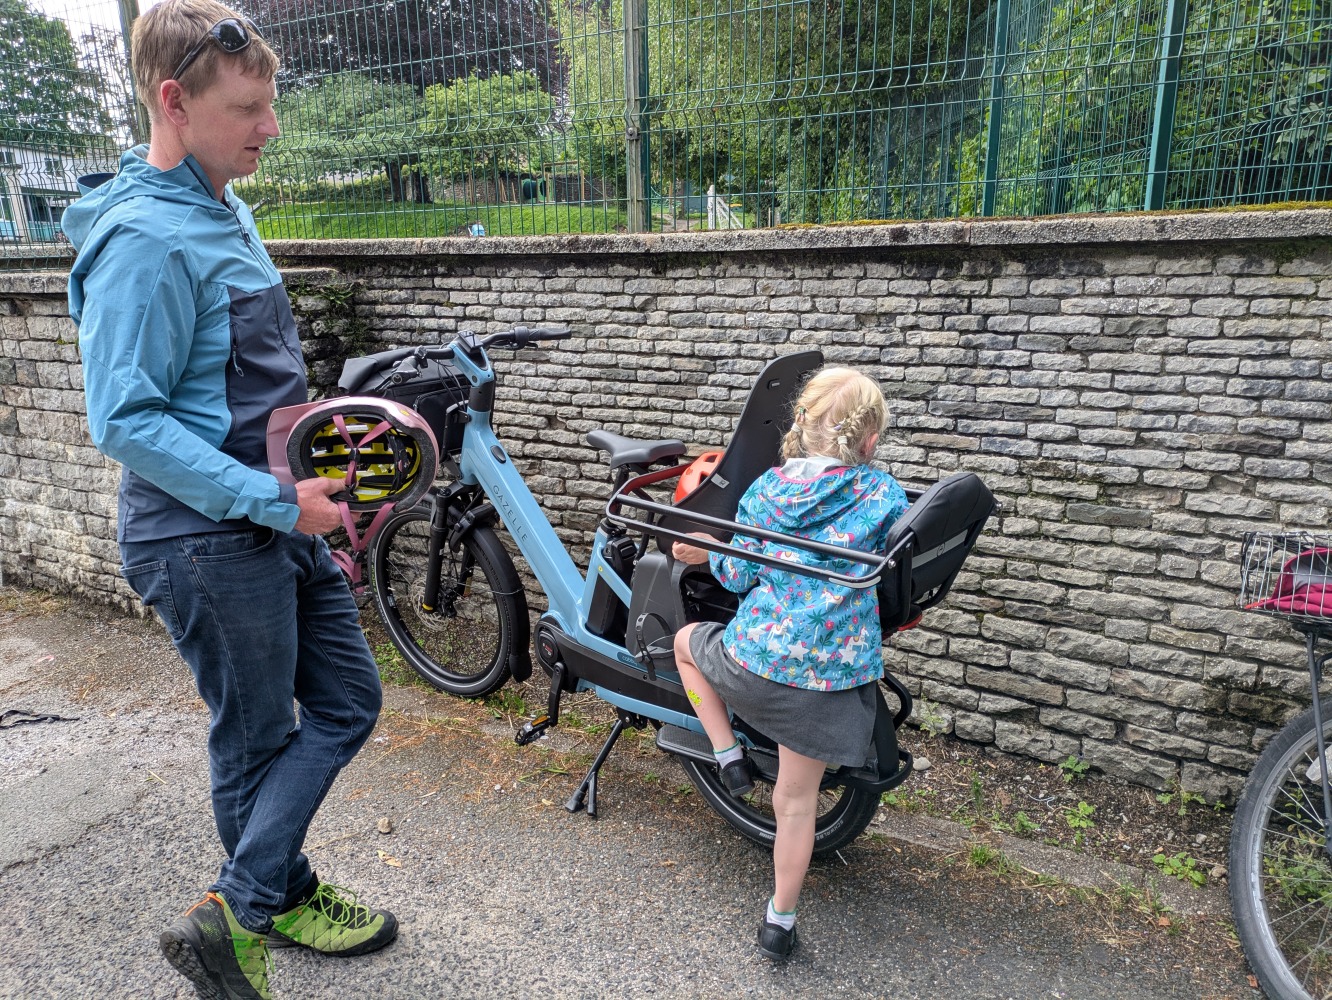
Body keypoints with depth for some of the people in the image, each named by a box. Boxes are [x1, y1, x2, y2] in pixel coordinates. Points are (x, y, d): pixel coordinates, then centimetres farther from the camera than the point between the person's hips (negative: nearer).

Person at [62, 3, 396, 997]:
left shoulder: (226, 210, 11)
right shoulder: (144, 236, -18)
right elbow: (125, 420, -23)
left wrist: (317, 477, 12)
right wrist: (276, 500, -24)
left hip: (277, 518, 9)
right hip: (207, 537, -9)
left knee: (347, 701, 14)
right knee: (259, 740, 8)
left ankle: (242, 906, 27)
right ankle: (277, 903, 29)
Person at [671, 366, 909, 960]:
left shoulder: (765, 489, 1)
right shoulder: (884, 495, -1)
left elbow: (739, 576, 3)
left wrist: (709, 552, 22)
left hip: (756, 658, 0)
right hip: (835, 672, 1)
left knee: (687, 641, 31)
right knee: (798, 801, 18)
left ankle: (729, 757, 25)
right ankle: (779, 922, 31)